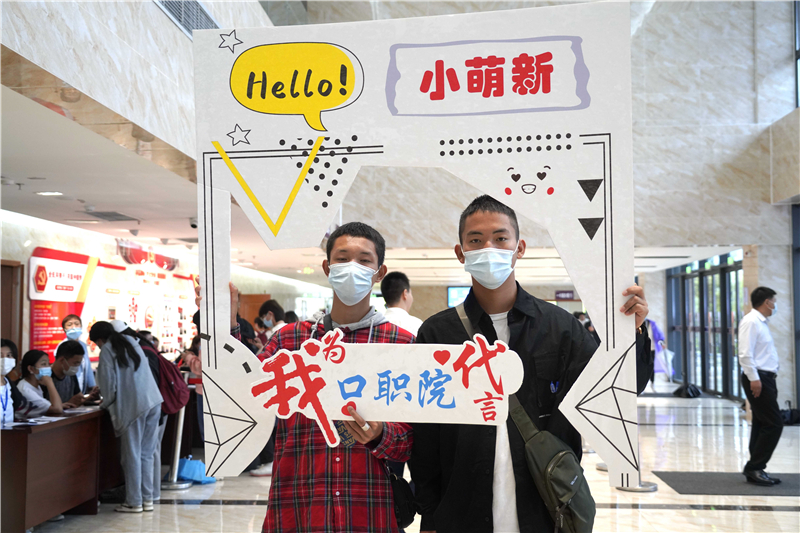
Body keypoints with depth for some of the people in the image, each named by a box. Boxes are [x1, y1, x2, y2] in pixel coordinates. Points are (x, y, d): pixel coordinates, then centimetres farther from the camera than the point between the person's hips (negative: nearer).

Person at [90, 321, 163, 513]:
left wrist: (105, 403, 13)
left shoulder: (107, 351, -3)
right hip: (154, 402, 7)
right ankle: (147, 499, 15)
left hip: (133, 407, -6)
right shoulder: (131, 342, 18)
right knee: (146, 454, 12)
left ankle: (134, 502, 9)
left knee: (132, 455, 3)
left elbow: (110, 384, -5)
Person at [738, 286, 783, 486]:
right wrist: (754, 378, -22)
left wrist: (766, 379, 15)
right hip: (758, 379, -10)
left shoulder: (762, 323, 18)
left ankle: (756, 470, 16)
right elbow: (745, 354, -20)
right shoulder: (751, 322, -12)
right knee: (774, 424, -10)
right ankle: (754, 468, -5)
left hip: (765, 378, 10)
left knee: (762, 425, 11)